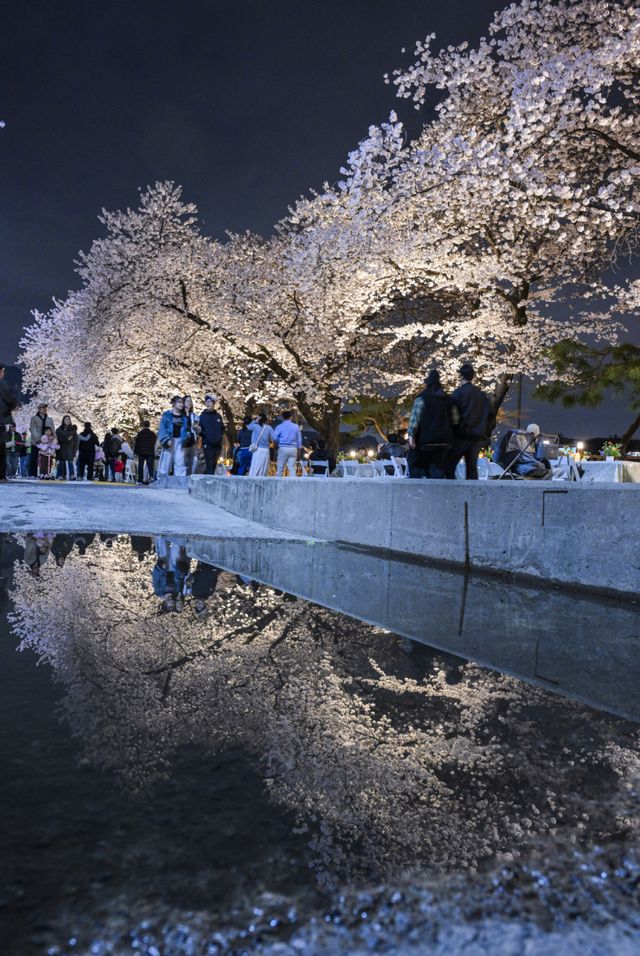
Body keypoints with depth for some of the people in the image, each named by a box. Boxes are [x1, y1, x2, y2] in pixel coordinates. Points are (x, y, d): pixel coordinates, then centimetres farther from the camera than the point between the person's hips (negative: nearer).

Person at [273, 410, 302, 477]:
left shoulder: (279, 426, -1)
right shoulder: (296, 426, 7)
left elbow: (275, 438, -7)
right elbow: (299, 439, 11)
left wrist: (277, 444, 13)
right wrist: (299, 450, 19)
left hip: (283, 448, -2)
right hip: (293, 449, 2)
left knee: (280, 468, 3)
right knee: (292, 468, 0)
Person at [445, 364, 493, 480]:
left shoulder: (458, 393, -7)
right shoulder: (481, 394, 12)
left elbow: (454, 415, -10)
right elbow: (490, 415, 15)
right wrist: (486, 434, 20)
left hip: (462, 435, -6)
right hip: (478, 437, 6)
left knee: (449, 467, -1)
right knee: (472, 468, 9)